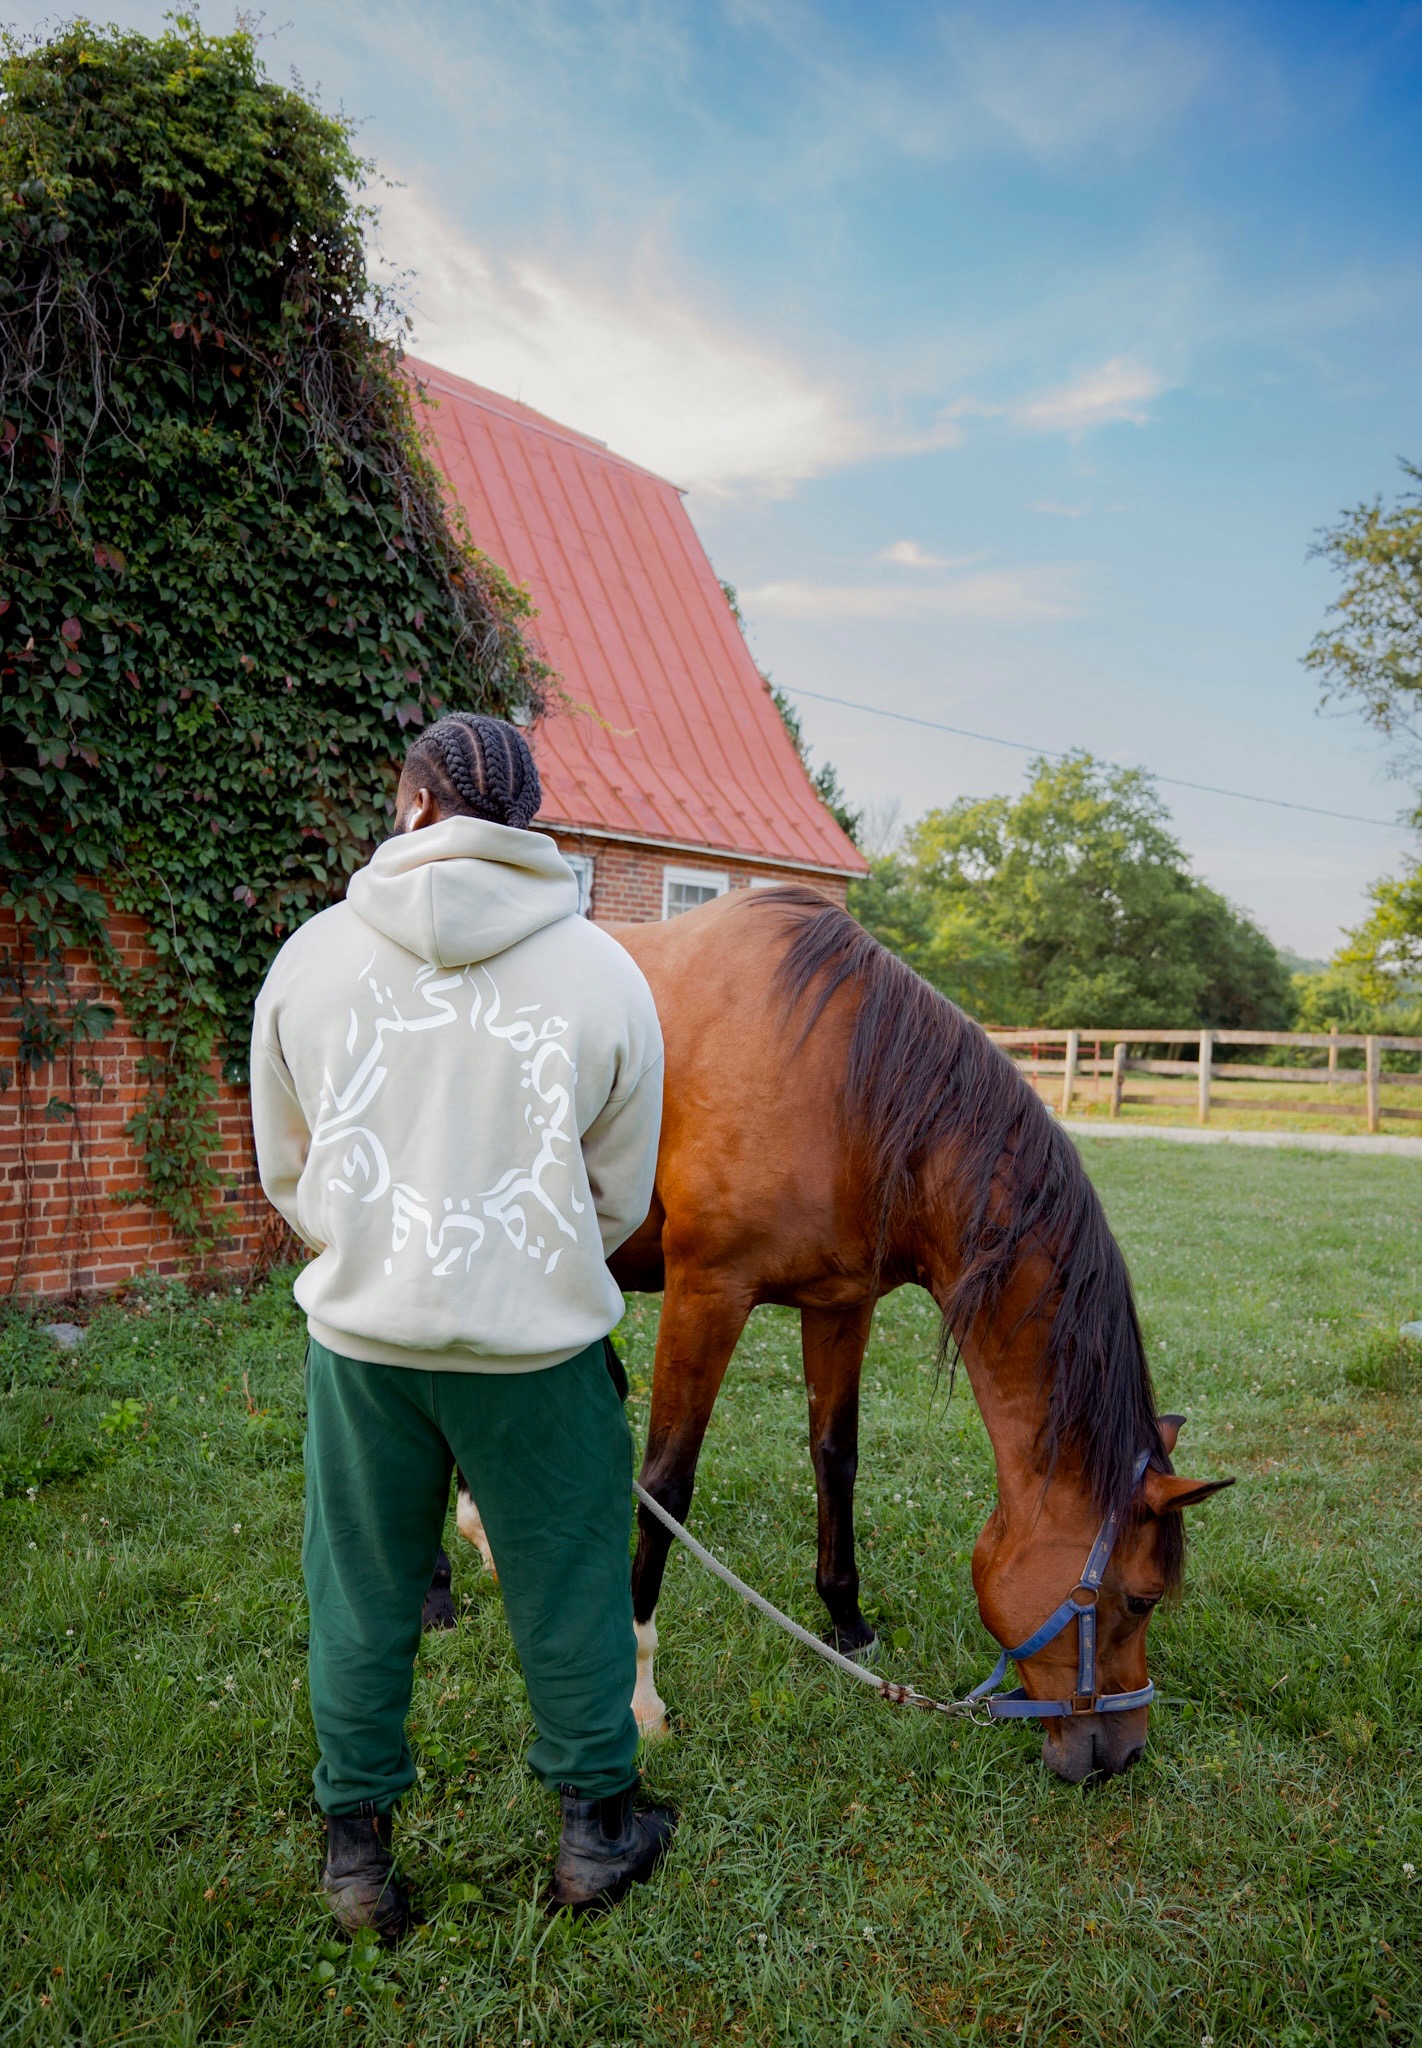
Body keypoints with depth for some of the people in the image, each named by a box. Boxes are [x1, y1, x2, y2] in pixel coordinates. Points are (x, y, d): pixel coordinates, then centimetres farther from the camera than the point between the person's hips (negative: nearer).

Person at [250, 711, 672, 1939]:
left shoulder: (310, 955, -3)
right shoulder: (606, 973, -7)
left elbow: (286, 1175, 7)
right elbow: (620, 1199, 1)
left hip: (358, 1333, 2)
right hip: (538, 1340, -1)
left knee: (361, 1593, 18)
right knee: (567, 1587, 16)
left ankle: (357, 1852, 34)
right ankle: (596, 1830, 35)